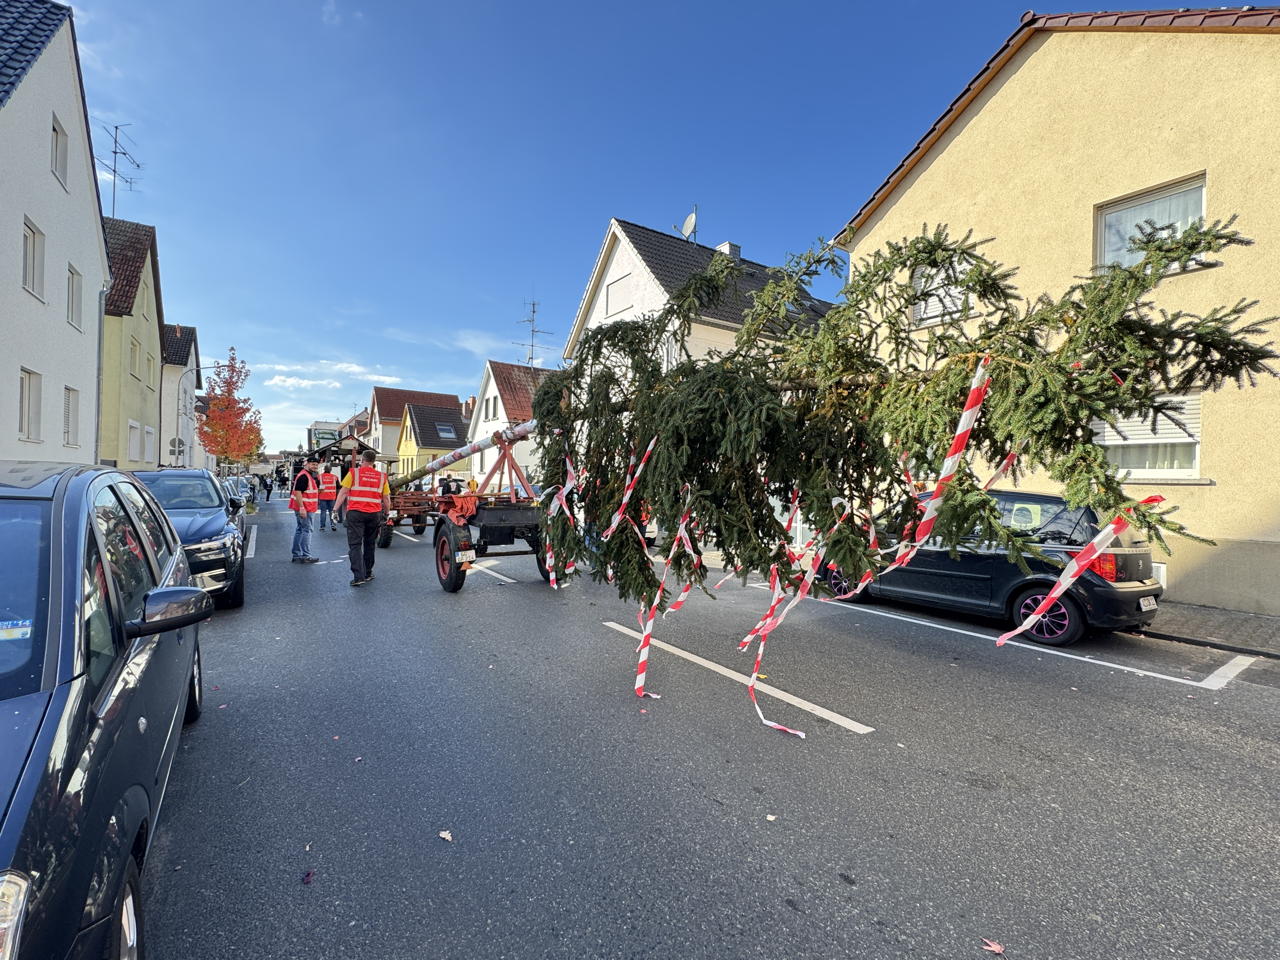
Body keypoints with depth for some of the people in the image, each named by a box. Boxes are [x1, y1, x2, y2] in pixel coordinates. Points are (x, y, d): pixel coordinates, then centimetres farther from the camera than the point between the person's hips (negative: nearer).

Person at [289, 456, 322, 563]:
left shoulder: (309, 475, 16)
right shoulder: (303, 476, -17)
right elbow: (297, 492, -24)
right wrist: (301, 508, -27)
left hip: (305, 508, 11)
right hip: (304, 508, -11)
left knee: (300, 530, 14)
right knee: (306, 530, -7)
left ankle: (296, 555, 21)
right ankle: (306, 556, -3)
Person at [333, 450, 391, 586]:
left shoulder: (353, 473, 0)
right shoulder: (382, 476, 7)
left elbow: (343, 492, -3)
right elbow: (386, 499, 9)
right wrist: (387, 513, 21)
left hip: (356, 513, -3)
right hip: (374, 514, 3)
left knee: (355, 545, -2)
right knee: (369, 544, 16)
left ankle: (358, 576, -12)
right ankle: (367, 574, 25)